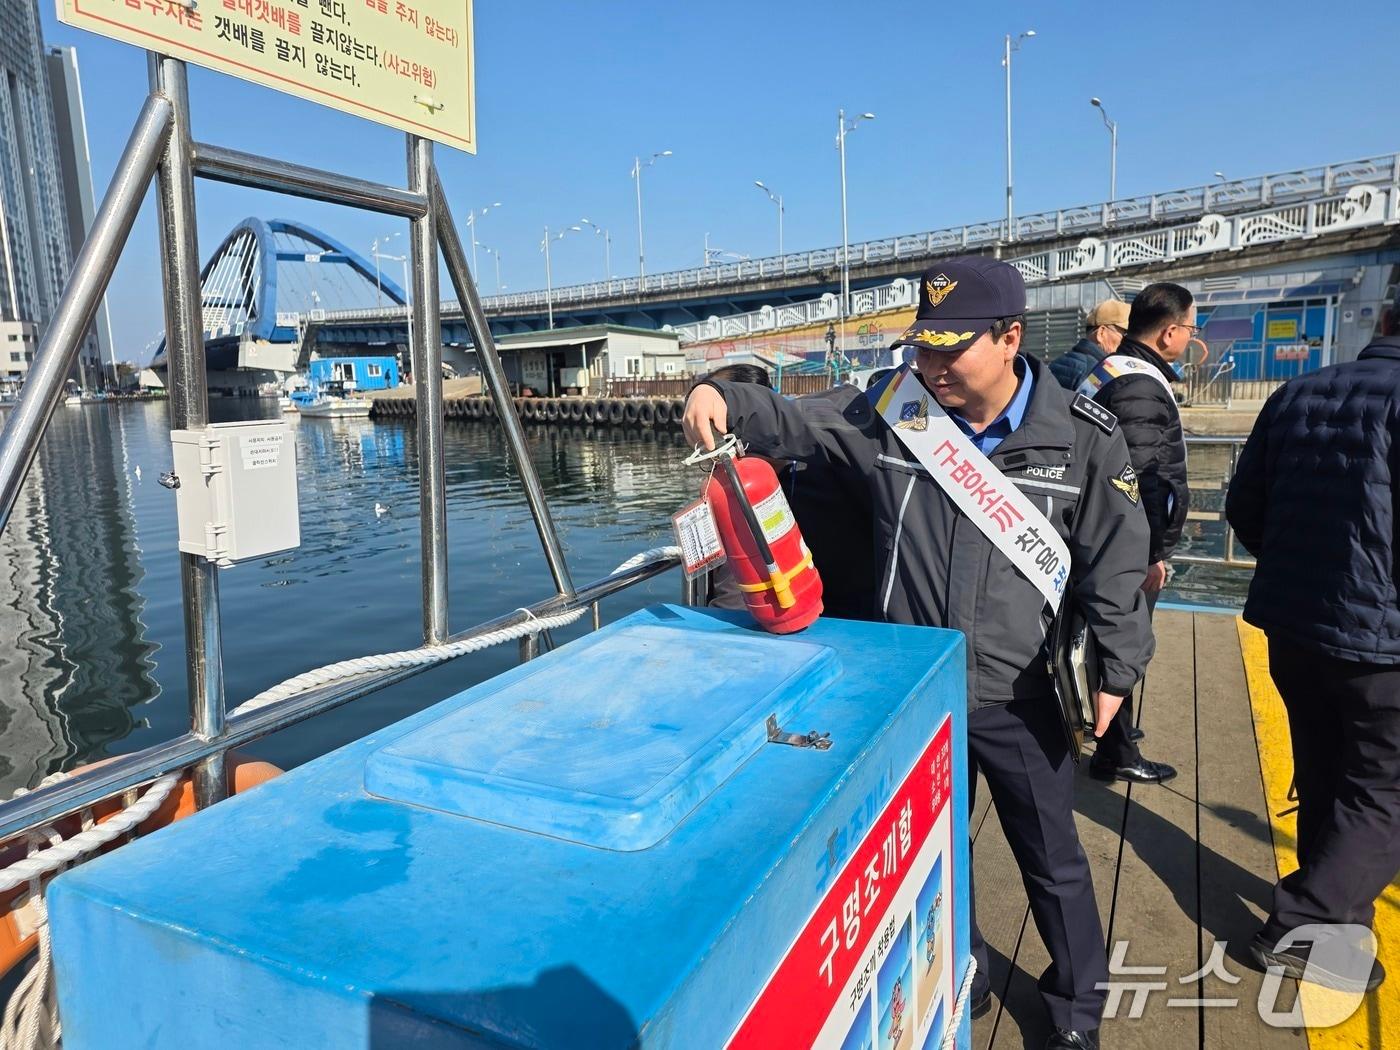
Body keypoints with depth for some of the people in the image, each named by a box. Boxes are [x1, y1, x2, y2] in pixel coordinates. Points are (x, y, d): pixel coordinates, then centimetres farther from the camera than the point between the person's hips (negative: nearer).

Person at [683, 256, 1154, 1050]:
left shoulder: (1081, 438, -12)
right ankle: (958, 983, 50)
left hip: (1017, 699, -1)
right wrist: (725, 399, -25)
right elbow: (793, 423, -5)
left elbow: (1115, 563, -5)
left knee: (1053, 863, 19)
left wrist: (1116, 669, -5)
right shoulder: (891, 412, -9)